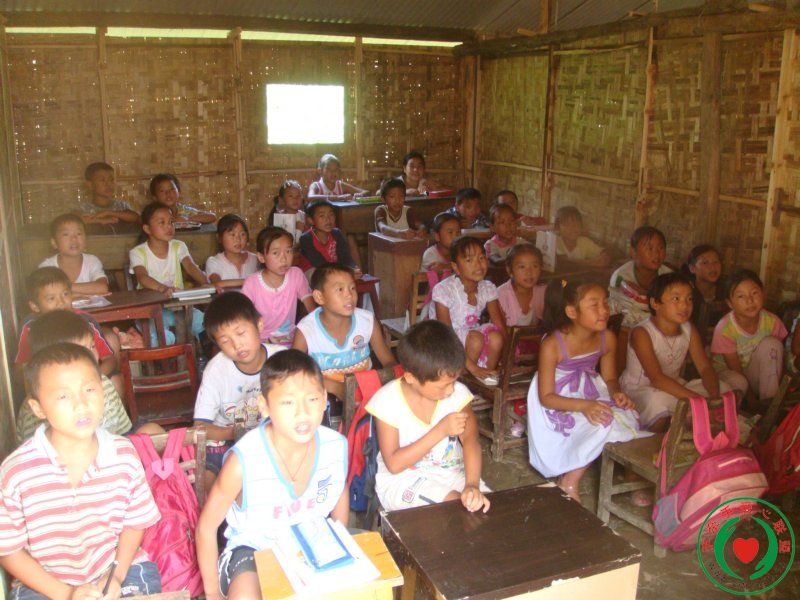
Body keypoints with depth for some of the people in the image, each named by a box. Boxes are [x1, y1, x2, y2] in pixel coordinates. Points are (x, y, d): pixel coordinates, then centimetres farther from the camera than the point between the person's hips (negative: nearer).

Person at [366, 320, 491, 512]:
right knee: (458, 508, -26)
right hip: (402, 480, -4)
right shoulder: (388, 401, -17)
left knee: (488, 506, -16)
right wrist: (440, 431, -24)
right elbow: (394, 464, -18)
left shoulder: (457, 392, -8)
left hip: (451, 472, 4)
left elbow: (470, 439, -17)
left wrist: (472, 485, -35)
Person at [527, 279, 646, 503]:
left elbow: (610, 379, 7)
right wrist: (584, 406, -33)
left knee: (626, 417, -19)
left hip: (592, 395, 7)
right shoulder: (552, 345, -24)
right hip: (558, 407, -6)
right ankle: (569, 482, -6)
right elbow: (546, 397, -20)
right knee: (603, 424, -28)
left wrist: (617, 393, -17)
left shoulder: (607, 339, -8)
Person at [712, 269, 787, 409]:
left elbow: (778, 360, -3)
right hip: (727, 371, -4)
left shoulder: (772, 321, -15)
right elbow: (736, 370, -18)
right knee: (738, 382, -38)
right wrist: (752, 400, -19)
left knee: (771, 343, -21)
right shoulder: (724, 329, -24)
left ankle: (769, 402, -17)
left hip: (756, 376, 4)